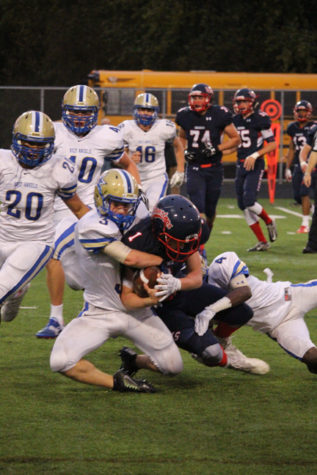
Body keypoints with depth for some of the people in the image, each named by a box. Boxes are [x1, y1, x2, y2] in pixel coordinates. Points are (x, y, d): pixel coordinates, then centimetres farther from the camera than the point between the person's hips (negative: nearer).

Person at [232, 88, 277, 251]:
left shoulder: (260, 119, -8)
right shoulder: (235, 120, 11)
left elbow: (272, 144, -8)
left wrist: (255, 155, -18)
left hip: (255, 165, -7)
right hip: (241, 165, 7)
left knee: (249, 201, -20)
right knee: (243, 206, 3)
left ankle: (269, 221, 11)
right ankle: (262, 242, 10)